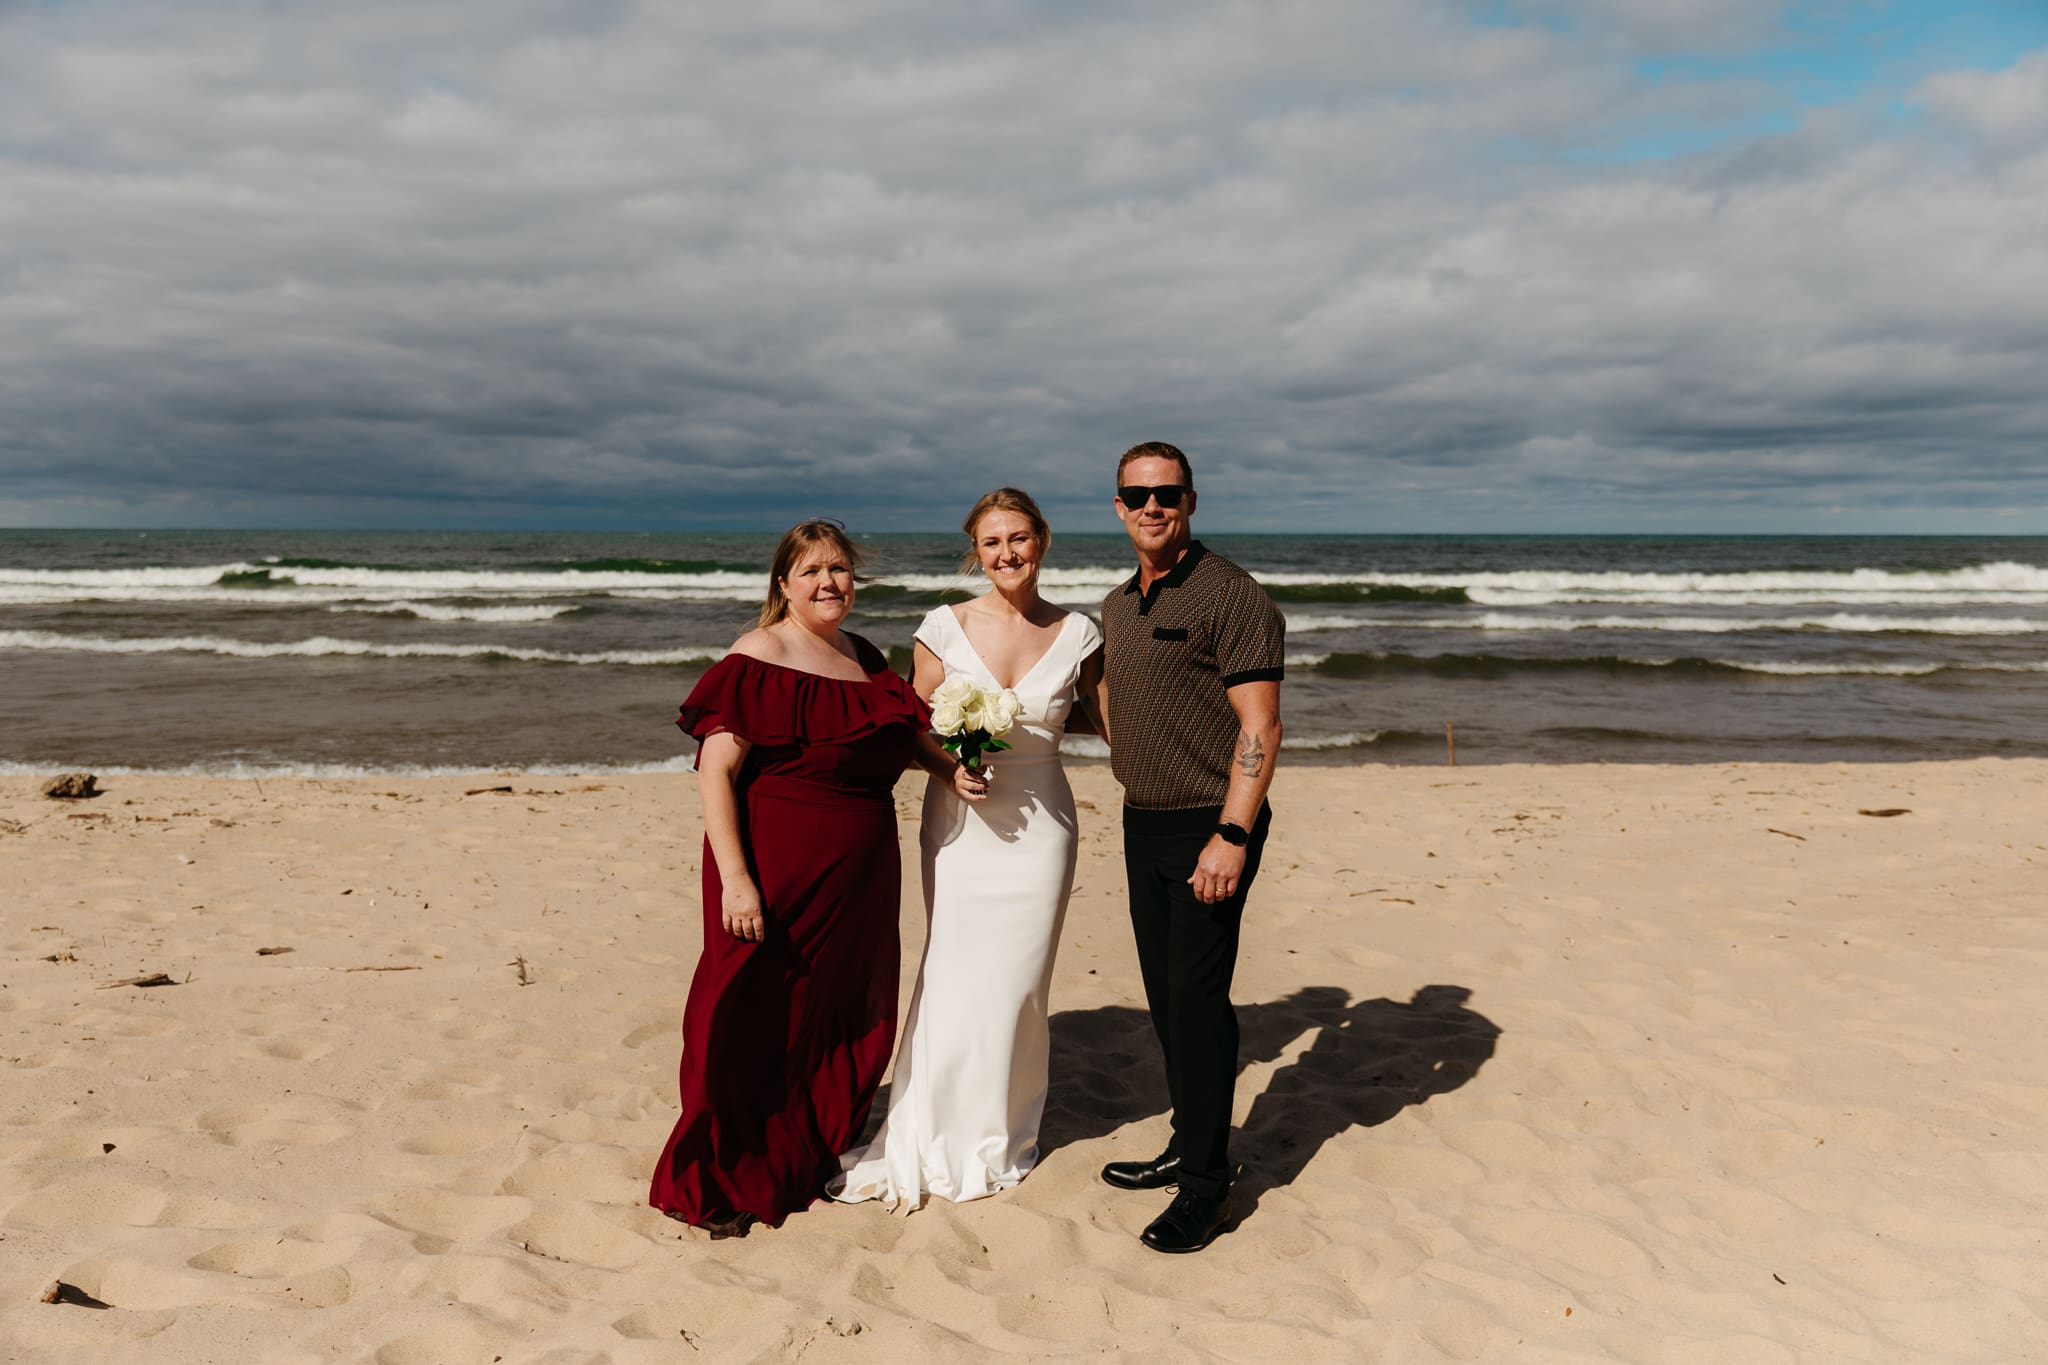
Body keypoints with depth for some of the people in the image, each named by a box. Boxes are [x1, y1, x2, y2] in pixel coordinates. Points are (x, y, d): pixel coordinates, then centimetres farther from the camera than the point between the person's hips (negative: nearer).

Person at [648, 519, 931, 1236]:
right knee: (755, 1023, 3)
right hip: (777, 875, -7)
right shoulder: (758, 658, -12)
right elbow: (713, 772, -18)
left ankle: (809, 1160, 37)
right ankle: (714, 1185, 21)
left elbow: (897, 742, 25)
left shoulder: (865, 658, 10)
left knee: (846, 1021, 17)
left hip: (858, 880, 8)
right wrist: (735, 878, -25)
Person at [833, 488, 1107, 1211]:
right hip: (960, 822, -1)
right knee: (956, 983, -1)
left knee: (1016, 986, 7)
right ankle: (931, 1145, 19)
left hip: (1040, 826, 1)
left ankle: (1000, 1139, 29)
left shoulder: (1077, 634, -2)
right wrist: (951, 770, -15)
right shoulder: (945, 628, -4)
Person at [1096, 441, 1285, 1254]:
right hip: (1143, 823, 8)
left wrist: (1231, 835, -22)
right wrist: (1135, 819, 18)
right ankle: (1189, 1147, 27)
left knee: (1197, 996, -7)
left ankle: (1207, 1186, 4)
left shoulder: (1230, 595, -11)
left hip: (1209, 827, -8)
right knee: (1165, 996, 13)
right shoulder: (1118, 607, 13)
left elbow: (1259, 726, -16)